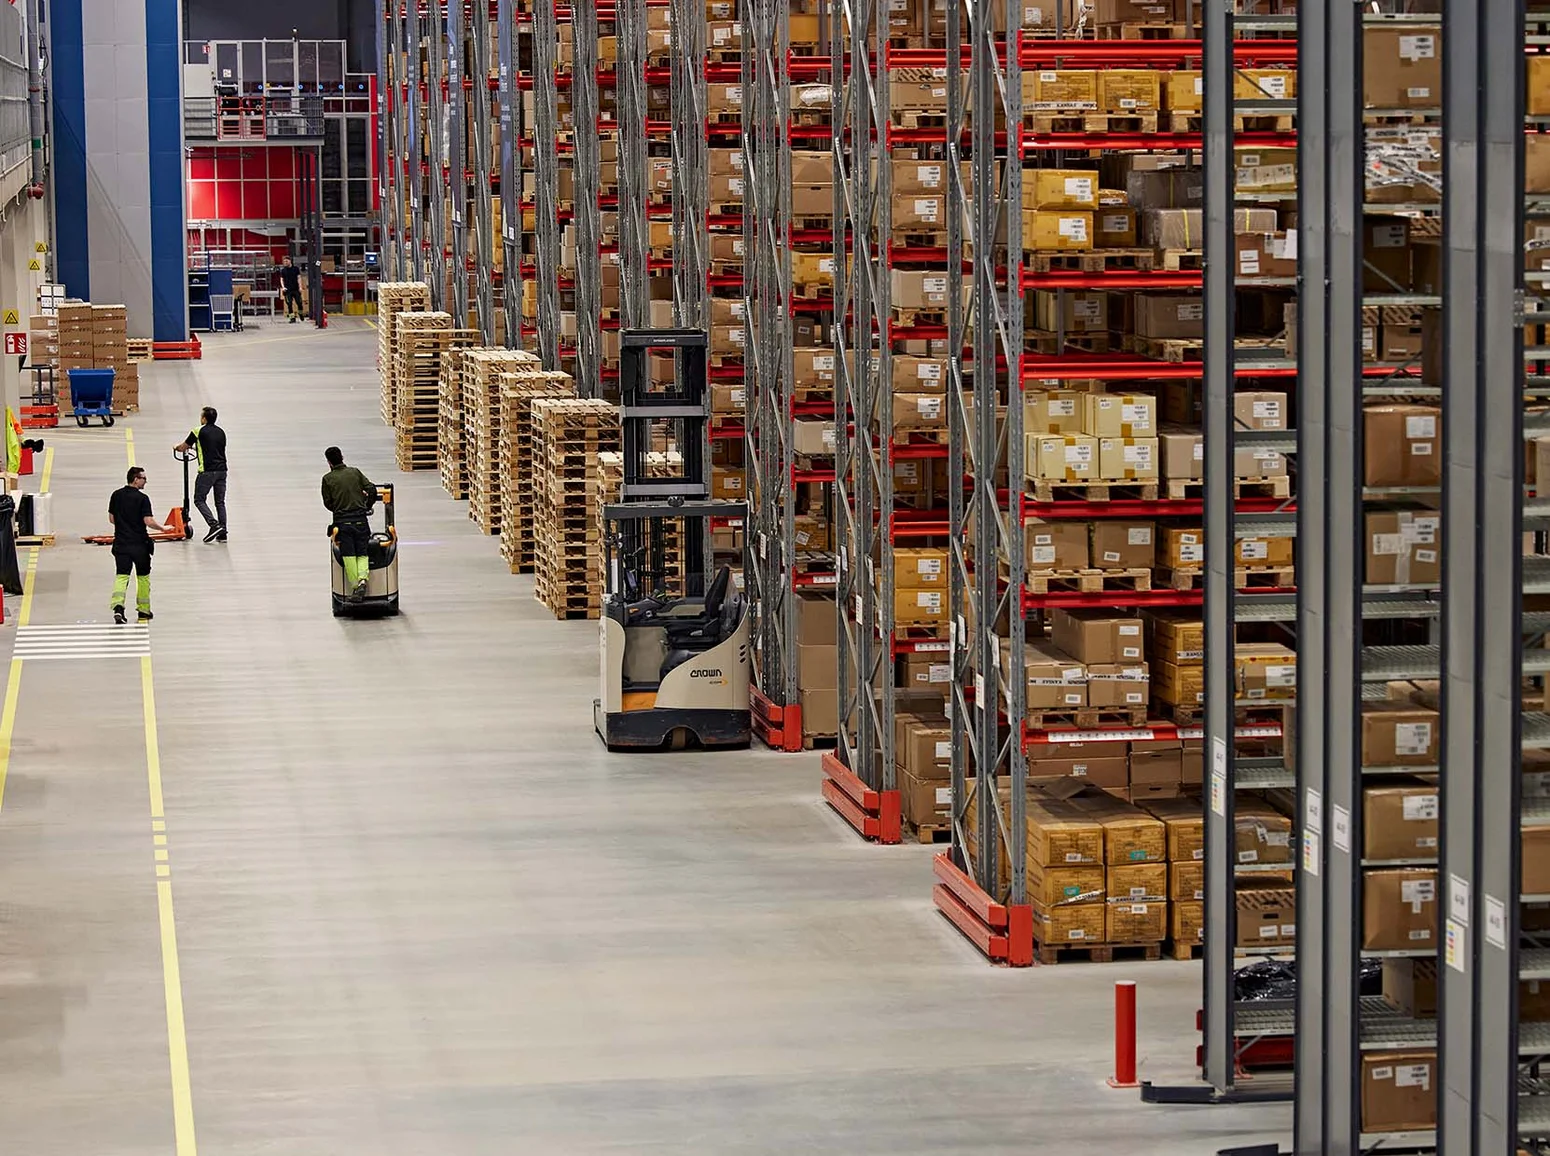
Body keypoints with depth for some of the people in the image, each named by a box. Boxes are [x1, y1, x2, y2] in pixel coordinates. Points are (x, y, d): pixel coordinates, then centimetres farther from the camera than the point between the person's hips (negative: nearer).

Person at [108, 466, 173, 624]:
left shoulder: (116, 495, 3)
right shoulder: (142, 498, -13)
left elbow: (111, 519, 10)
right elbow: (149, 521, -18)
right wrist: (163, 528, -2)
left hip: (121, 543, 3)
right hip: (139, 544, -3)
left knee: (122, 576, -2)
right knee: (143, 576, 14)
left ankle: (117, 606, -25)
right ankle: (144, 610, 23)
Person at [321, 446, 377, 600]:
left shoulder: (327, 479, 0)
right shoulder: (355, 472, 5)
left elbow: (327, 502, 4)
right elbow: (371, 490, 2)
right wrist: (367, 506, 20)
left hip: (342, 521, -2)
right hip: (360, 519, 2)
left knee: (348, 555, 3)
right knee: (362, 554, 7)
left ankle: (355, 587, -1)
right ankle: (362, 580, -16)